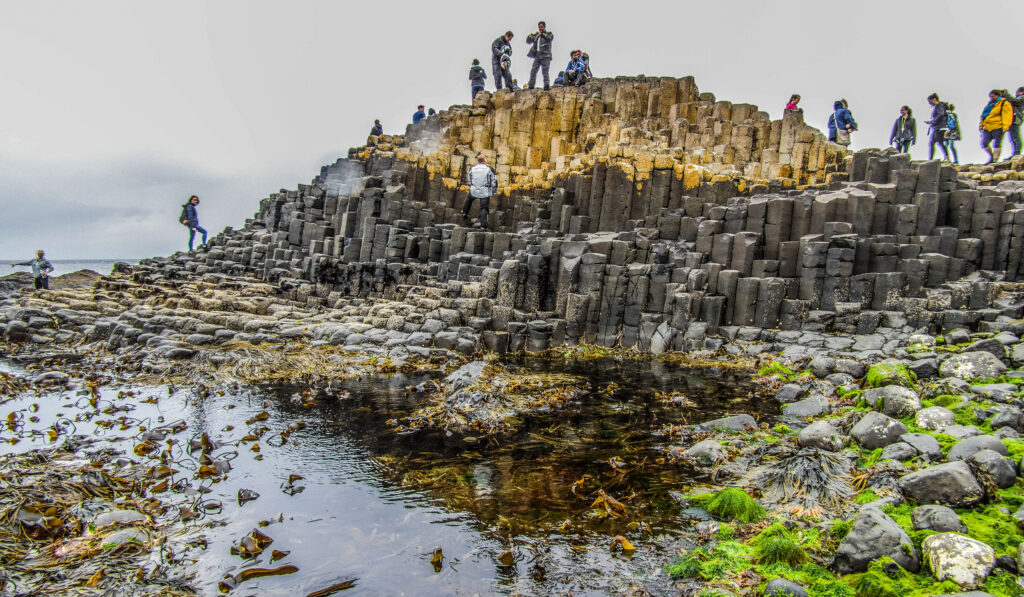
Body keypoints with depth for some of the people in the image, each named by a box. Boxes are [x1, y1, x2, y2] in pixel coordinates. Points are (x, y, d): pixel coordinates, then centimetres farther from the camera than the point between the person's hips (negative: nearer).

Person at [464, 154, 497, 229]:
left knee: (469, 198, 32)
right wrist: (494, 192, 8)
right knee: (484, 208, 5)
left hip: (474, 191, 3)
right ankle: (483, 224, -2)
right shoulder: (489, 169, -9)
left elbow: (470, 181, 11)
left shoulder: (472, 169, 1)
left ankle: (464, 213, 39)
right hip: (485, 192, -2)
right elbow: (494, 182, -5)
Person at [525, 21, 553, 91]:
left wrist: (541, 34, -28)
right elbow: (528, 42, 14)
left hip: (545, 56, -5)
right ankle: (531, 86, 1)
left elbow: (550, 38, -15)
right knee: (533, 71, -1)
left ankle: (547, 86, -14)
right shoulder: (536, 36, 20)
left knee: (545, 71, -12)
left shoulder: (549, 34, 7)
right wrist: (529, 37, -8)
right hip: (537, 56, 5)